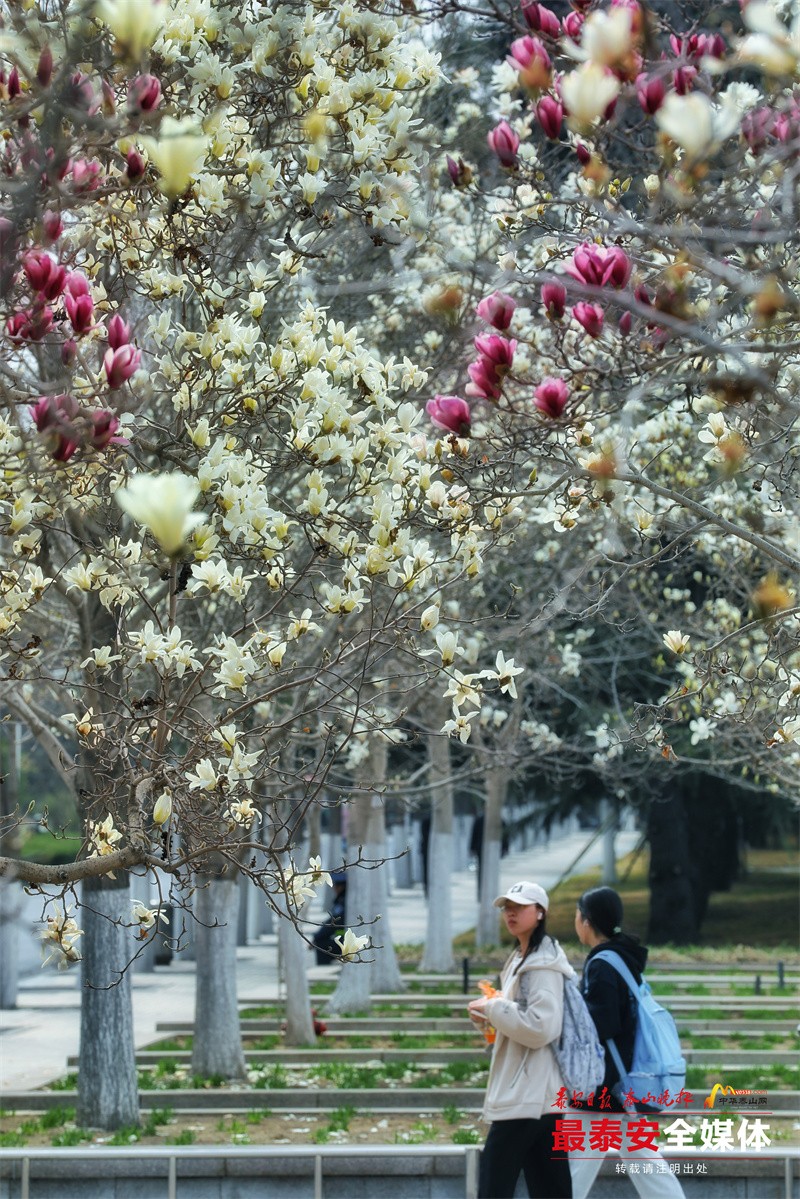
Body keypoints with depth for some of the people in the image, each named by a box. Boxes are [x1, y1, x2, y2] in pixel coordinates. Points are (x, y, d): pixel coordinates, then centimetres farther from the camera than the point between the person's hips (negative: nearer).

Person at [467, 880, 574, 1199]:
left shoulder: (542, 965, -12)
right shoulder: (521, 959, 19)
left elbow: (540, 1028, -22)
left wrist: (492, 1008, -13)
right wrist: (493, 1014, 11)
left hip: (526, 1096, -11)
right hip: (538, 1095, 11)